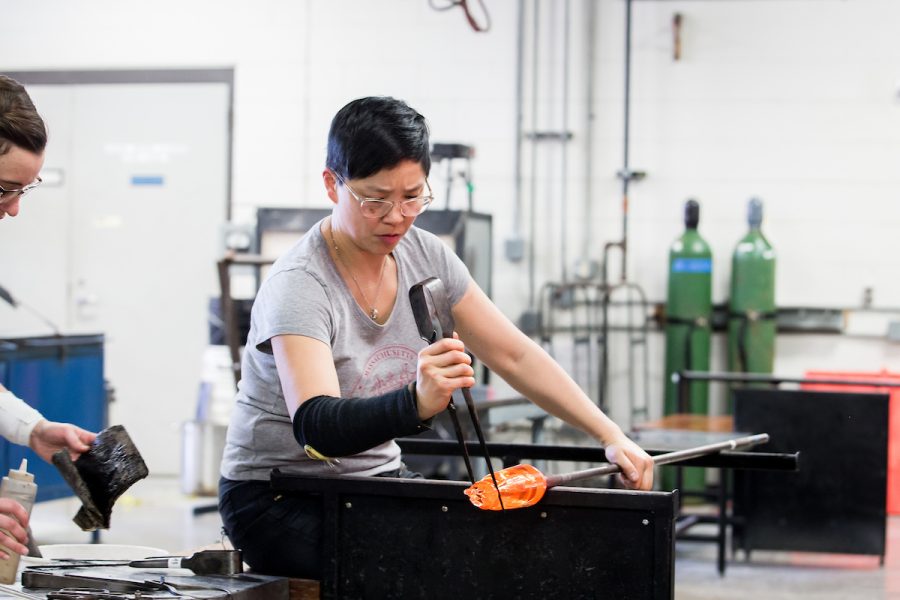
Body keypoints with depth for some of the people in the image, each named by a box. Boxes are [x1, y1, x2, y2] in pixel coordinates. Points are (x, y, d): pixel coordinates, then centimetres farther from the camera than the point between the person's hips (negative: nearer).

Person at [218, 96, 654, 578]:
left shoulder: (423, 256, -2)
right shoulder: (298, 287, -23)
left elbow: (515, 356, 3)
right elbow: (315, 428, -38)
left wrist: (611, 435, -5)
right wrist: (416, 403, -56)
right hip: (278, 502, -7)